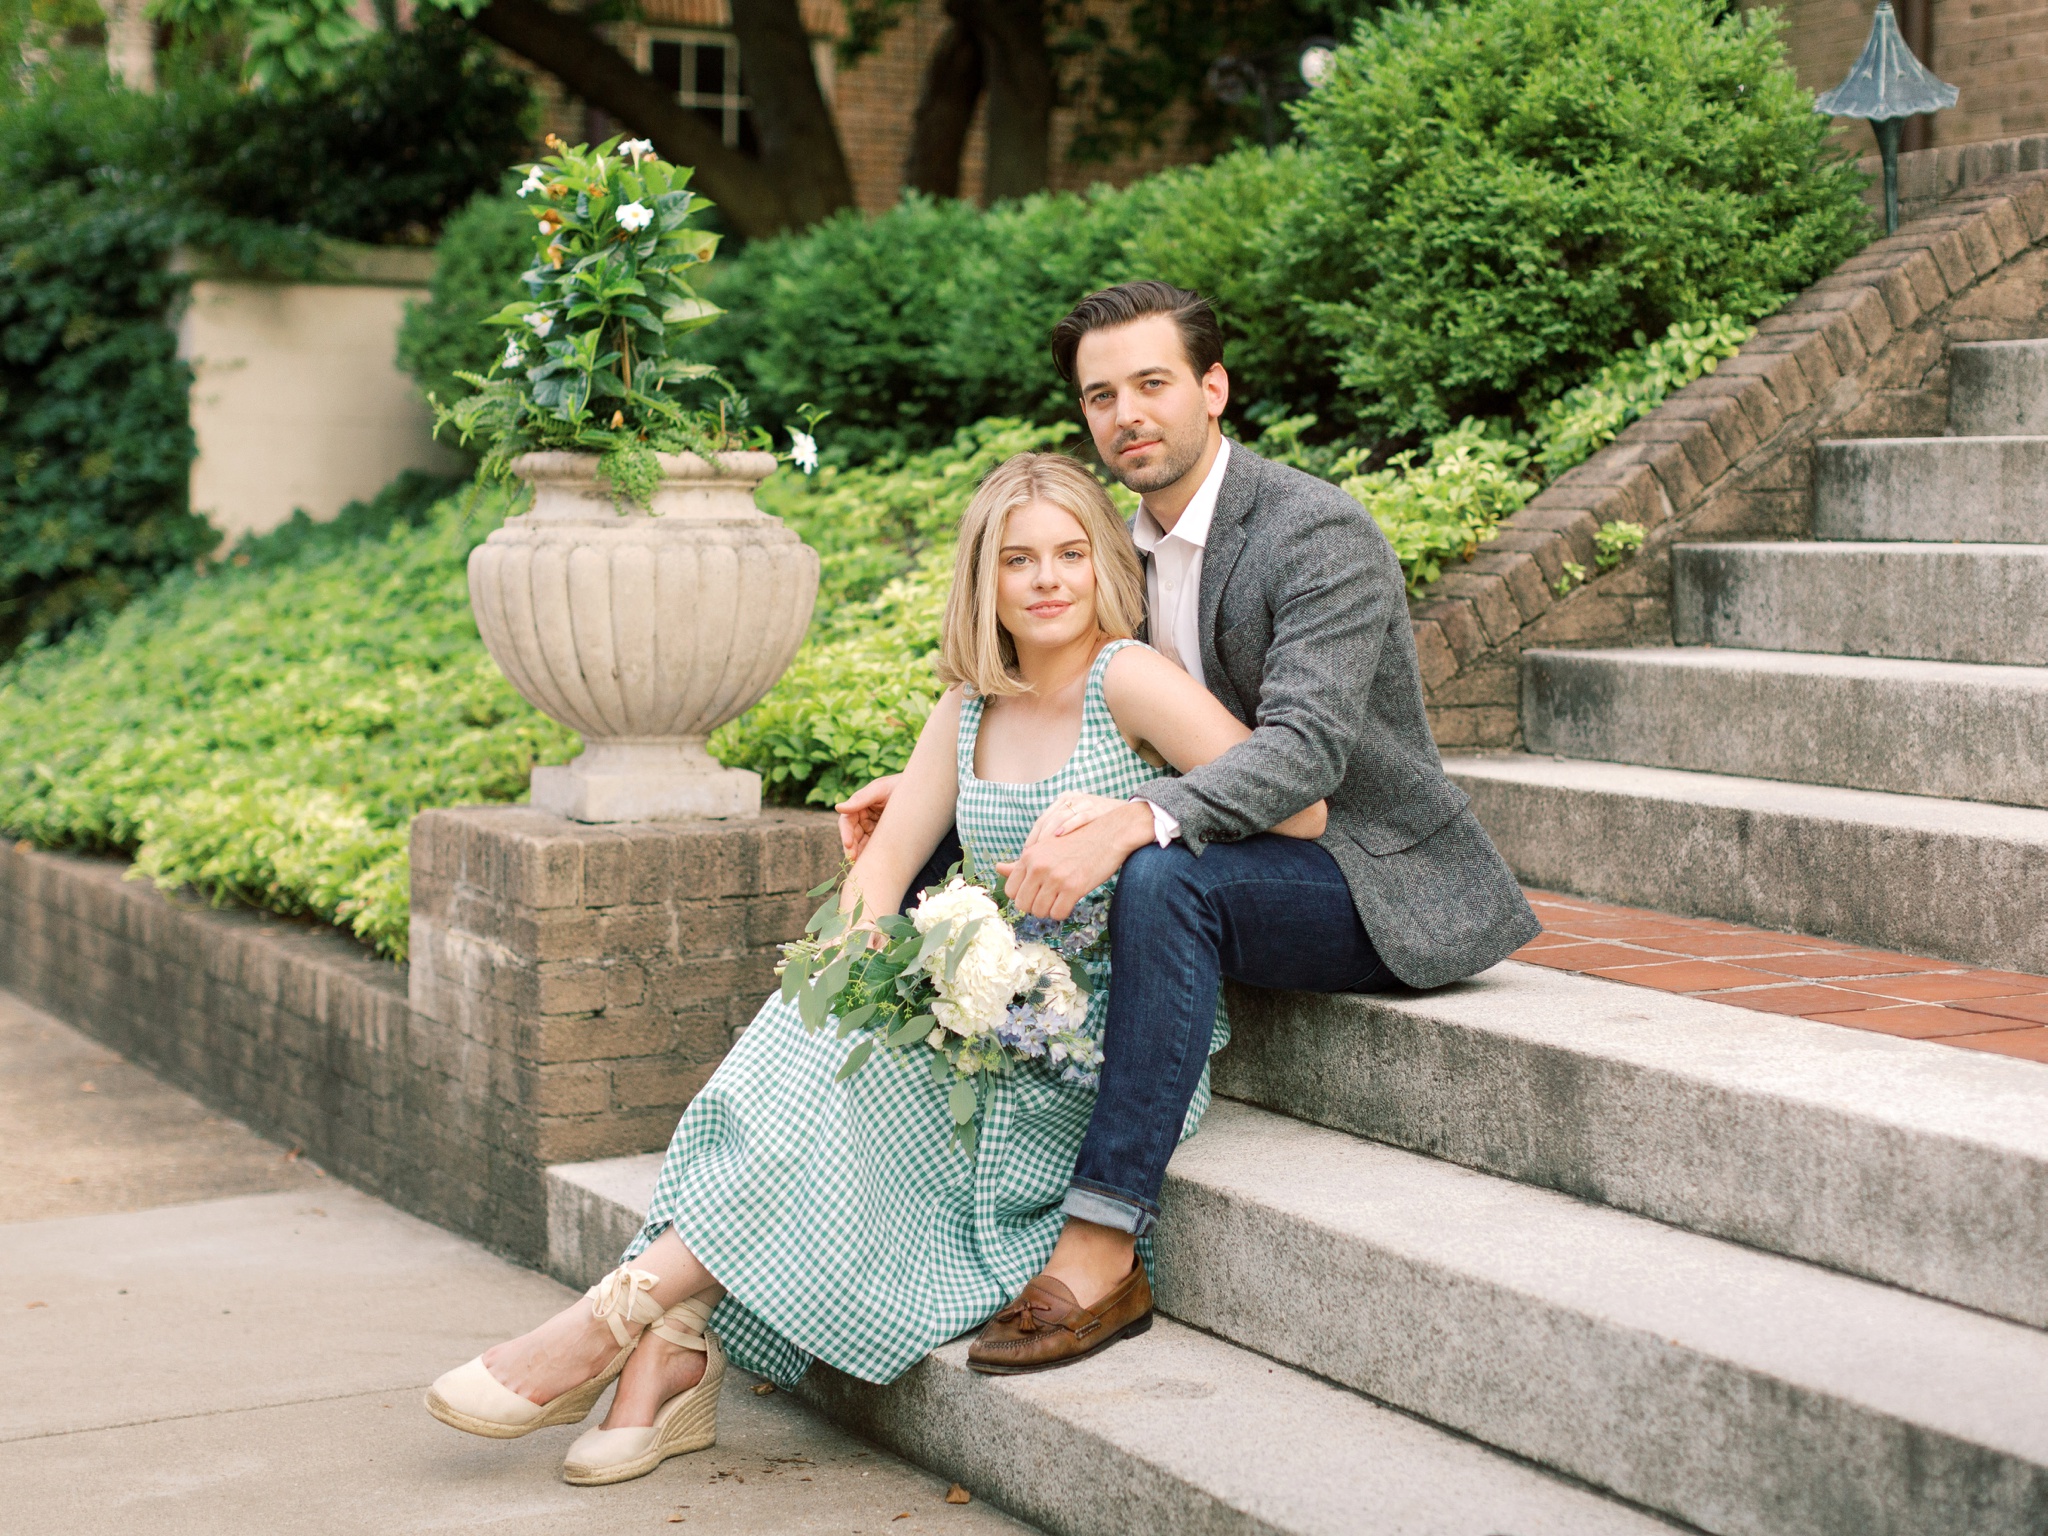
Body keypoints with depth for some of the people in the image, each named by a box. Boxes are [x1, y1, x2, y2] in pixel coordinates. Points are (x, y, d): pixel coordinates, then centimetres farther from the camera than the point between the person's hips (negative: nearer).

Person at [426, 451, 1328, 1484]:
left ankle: (622, 1313, -21)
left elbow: (1298, 809, -13)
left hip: (1125, 1040, -6)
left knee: (852, 1072, -24)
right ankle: (672, 1356, -28)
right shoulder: (971, 709, 13)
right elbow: (886, 862, 10)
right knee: (830, 1019, -21)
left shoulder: (1128, 680, -7)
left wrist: (1129, 816, -19)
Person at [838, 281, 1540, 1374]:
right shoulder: (1130, 549, 7)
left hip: (1379, 884, -8)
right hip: (1243, 863, 8)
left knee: (1165, 878, -37)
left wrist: (1132, 824, -46)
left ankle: (1098, 1251, -35)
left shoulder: (1322, 535, -19)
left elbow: (1304, 750, -31)